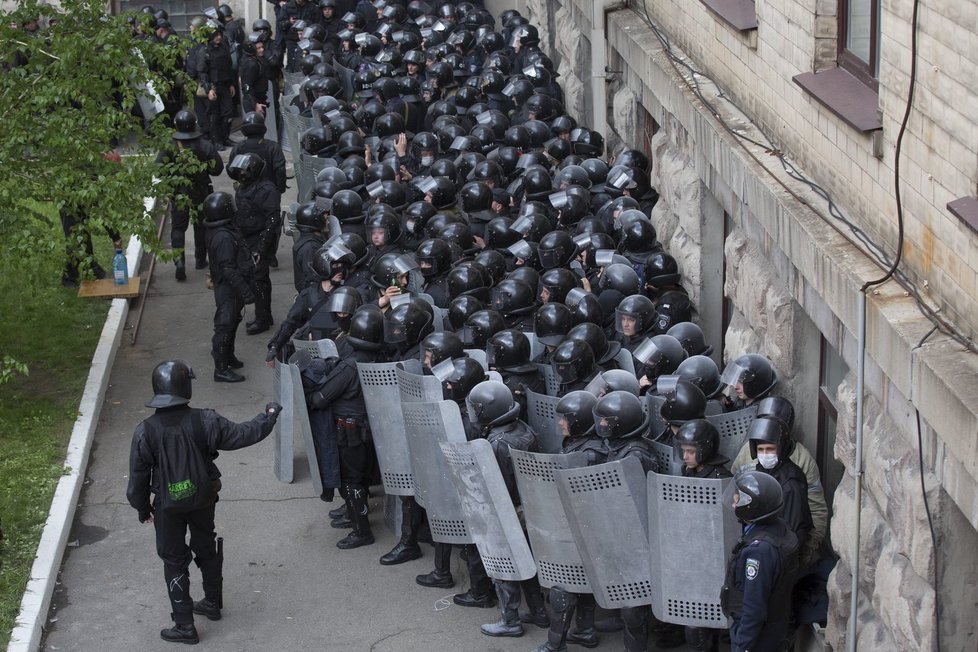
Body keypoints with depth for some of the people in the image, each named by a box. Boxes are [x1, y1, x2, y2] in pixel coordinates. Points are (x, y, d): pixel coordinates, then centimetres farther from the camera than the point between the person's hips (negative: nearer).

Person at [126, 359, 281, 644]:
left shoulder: (145, 432, -20)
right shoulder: (205, 421, -20)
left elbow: (138, 476, -10)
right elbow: (243, 434, -10)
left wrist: (142, 508, 6)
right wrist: (268, 417, 9)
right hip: (203, 500, 2)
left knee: (174, 561, 11)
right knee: (207, 550, 25)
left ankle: (184, 626, 16)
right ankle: (212, 604, 43)